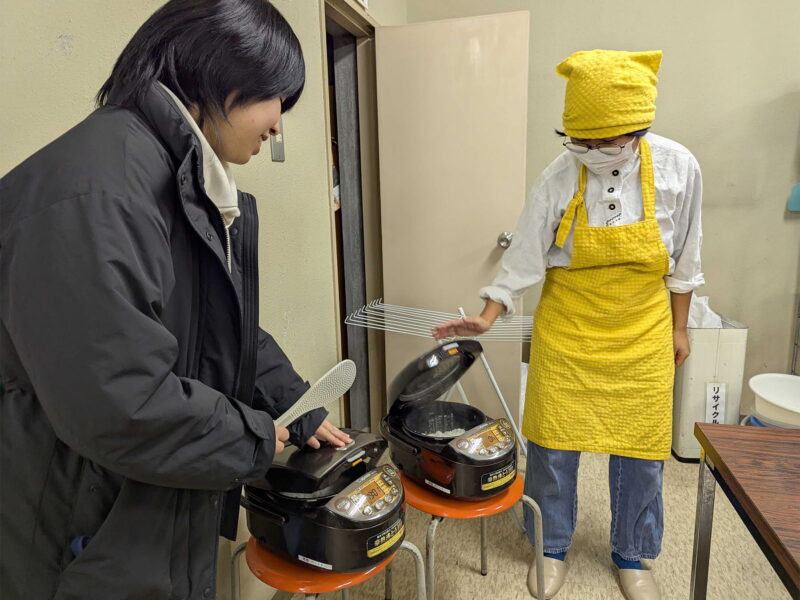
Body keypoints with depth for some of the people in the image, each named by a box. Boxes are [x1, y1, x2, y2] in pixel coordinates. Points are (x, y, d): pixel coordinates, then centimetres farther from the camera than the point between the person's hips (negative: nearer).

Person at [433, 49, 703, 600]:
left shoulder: (678, 168, -10)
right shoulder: (558, 179, -14)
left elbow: (684, 259, 2)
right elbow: (526, 258, -9)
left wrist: (679, 328, 7)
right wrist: (488, 318, -19)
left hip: (642, 332, 2)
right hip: (567, 329, -1)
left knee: (641, 448, 10)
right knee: (553, 442, 5)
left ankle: (632, 556, 35)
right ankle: (553, 547, 31)